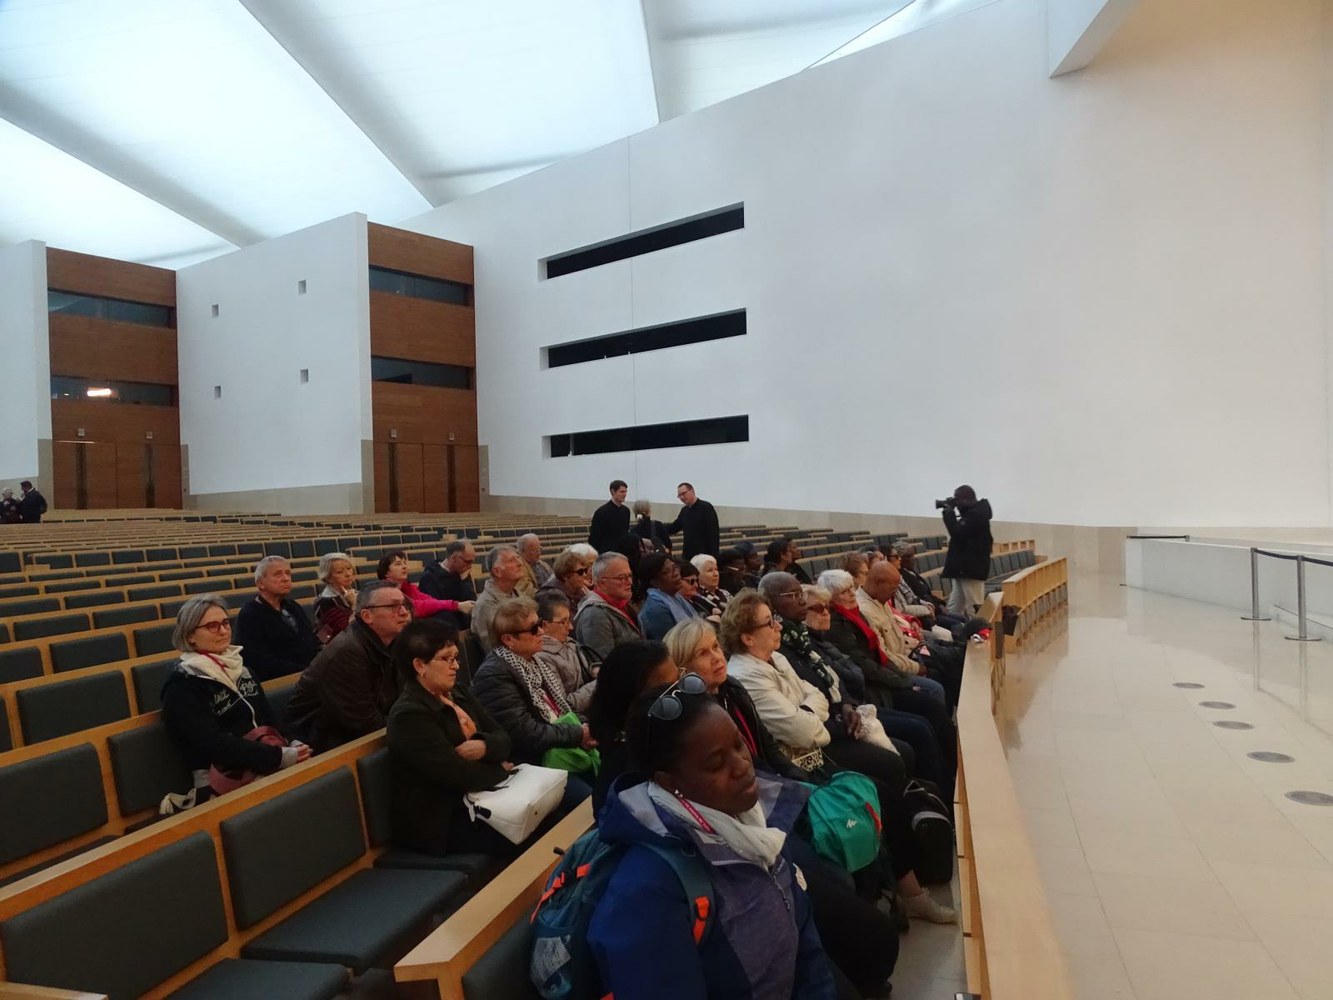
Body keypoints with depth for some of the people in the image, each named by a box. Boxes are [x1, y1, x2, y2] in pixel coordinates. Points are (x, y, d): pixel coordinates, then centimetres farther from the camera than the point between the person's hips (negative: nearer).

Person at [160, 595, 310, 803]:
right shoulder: (181, 687, -5)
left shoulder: (240, 667, 15)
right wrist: (280, 757, -21)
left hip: (265, 769, 6)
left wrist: (292, 745, -7)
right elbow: (214, 744, -15)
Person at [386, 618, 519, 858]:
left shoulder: (458, 694, 9)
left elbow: (503, 739, 5)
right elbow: (459, 776, -24)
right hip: (437, 823, -8)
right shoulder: (409, 715, -18)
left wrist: (484, 746, -16)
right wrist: (500, 770, -8)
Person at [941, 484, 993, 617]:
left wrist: (949, 512, -9)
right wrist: (948, 512, 9)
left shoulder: (977, 514, -15)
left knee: (974, 612, -6)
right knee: (954, 611, 9)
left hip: (971, 569, -10)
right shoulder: (972, 513, 16)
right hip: (963, 568, 10)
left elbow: (957, 533, -22)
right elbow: (960, 531, 23)